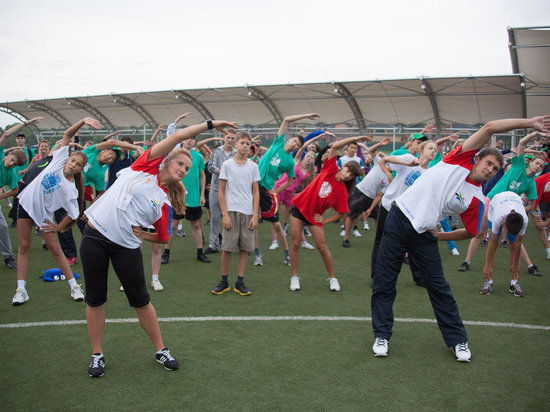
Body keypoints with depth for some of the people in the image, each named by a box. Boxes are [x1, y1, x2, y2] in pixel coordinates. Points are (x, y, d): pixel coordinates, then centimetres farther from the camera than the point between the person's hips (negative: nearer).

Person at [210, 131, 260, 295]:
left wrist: (255, 215, -1)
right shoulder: (227, 164, 1)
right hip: (231, 211, -2)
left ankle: (240, 282, 14)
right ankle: (224, 282, 15)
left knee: (245, 248, 4)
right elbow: (221, 191, 2)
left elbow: (256, 192, 7)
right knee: (227, 247, 1)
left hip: (248, 213, 2)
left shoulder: (253, 166, 7)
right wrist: (225, 214, -6)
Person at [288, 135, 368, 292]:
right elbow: (335, 146, -12)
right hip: (299, 207, 1)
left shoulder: (342, 191, -9)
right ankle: (294, 277, 14)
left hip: (314, 216, -1)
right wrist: (355, 139, -11)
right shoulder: (330, 169, -7)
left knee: (322, 246, -1)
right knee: (295, 244, 1)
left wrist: (324, 221, -8)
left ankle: (332, 278, 17)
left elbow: (341, 212, -3)